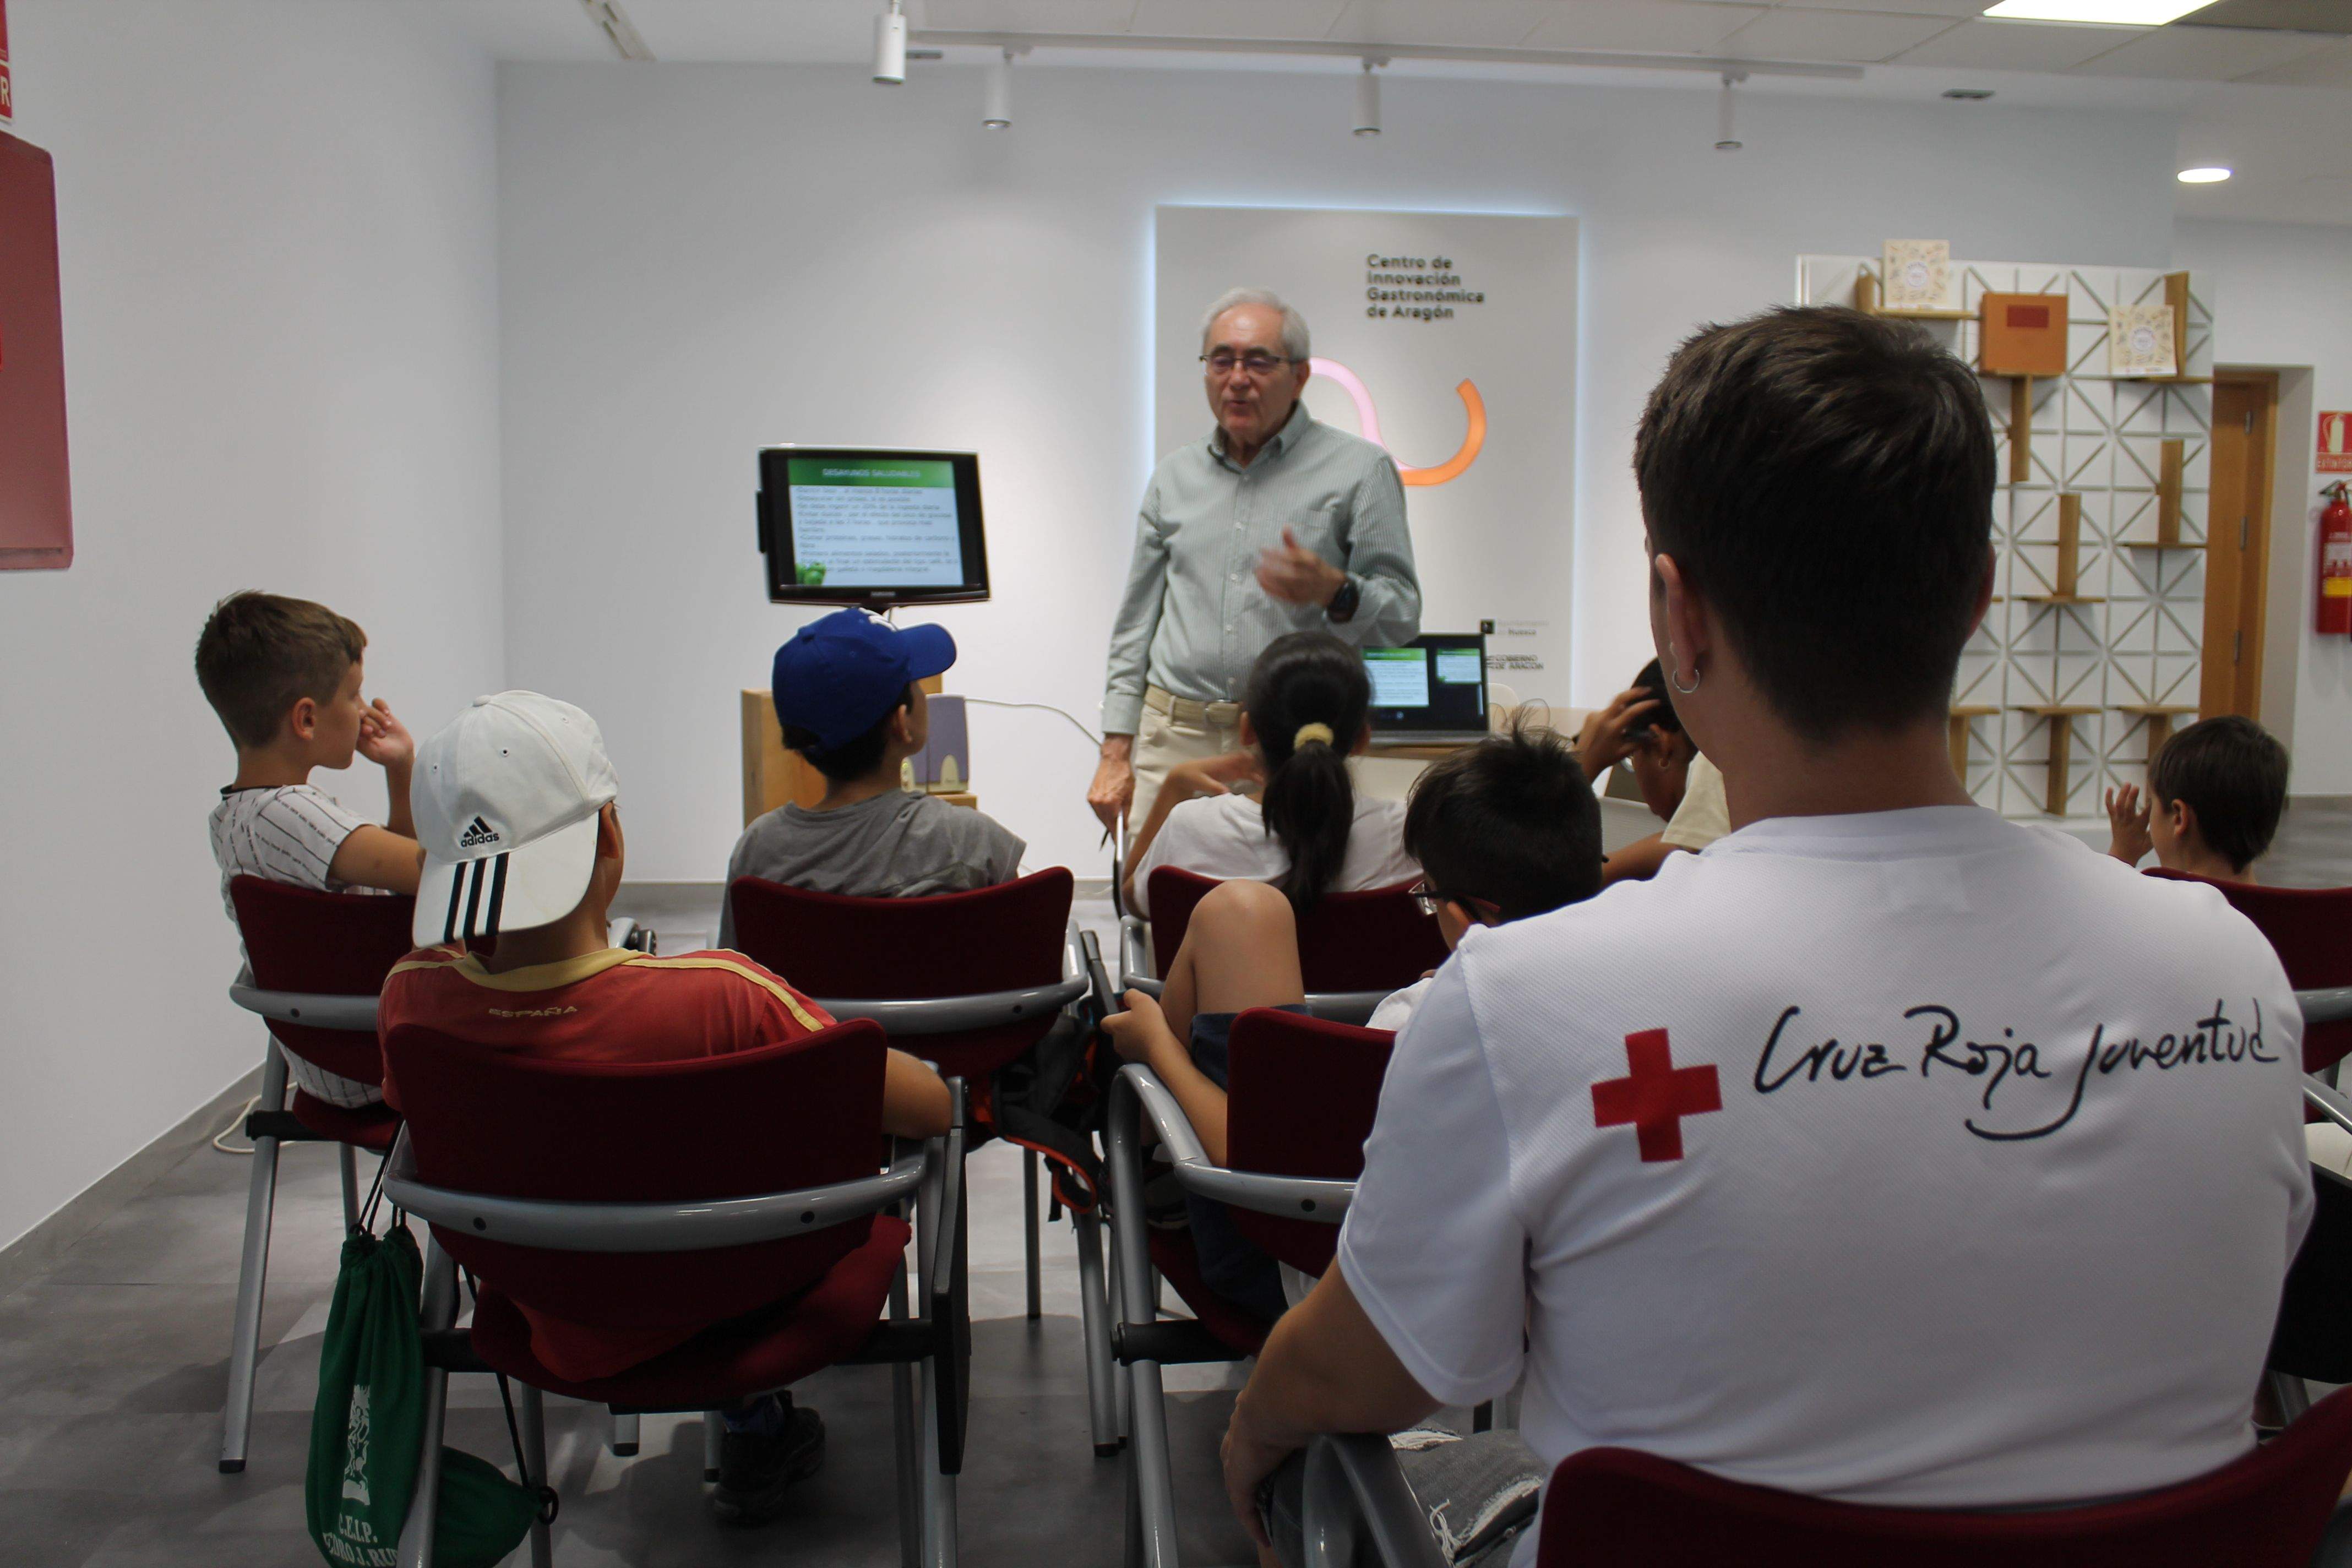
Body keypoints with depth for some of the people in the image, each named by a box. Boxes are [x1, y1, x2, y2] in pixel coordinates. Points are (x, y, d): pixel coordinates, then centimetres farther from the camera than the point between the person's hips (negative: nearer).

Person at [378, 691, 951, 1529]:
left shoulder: (410, 997, -22)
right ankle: (758, 1427, 35)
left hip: (558, 1336, 4)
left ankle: (755, 1419, 37)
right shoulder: (719, 1000, -35)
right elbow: (933, 1109, -23)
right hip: (725, 1316, -4)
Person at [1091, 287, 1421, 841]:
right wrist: (1115, 752, 11)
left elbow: (1403, 616, 0)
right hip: (1174, 739, 3)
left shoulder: (1359, 470, 4)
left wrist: (1335, 593, -22)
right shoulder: (1175, 475, 17)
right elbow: (1136, 621, 18)